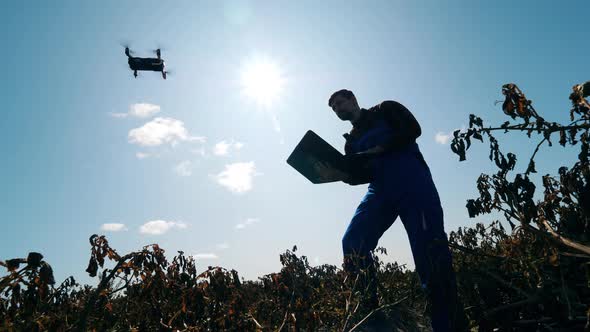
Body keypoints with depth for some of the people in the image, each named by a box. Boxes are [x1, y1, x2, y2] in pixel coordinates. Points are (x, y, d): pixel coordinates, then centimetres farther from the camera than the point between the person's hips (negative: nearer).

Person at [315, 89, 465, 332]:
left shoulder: (386, 110, 15)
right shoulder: (351, 141, 26)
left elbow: (413, 130, -2)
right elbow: (361, 176, 13)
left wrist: (378, 150, -6)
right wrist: (336, 174, -5)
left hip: (412, 182, -4)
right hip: (381, 191, 4)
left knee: (430, 249, -12)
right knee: (353, 242, -15)